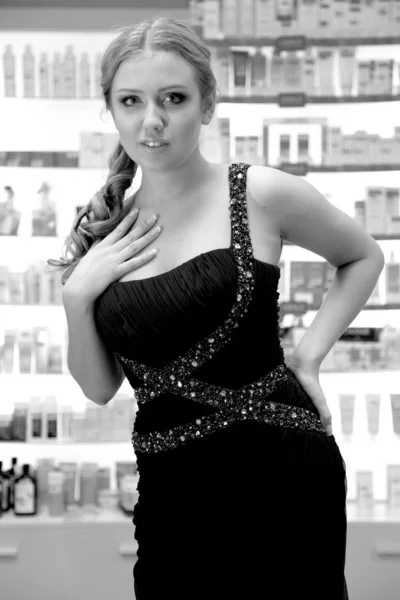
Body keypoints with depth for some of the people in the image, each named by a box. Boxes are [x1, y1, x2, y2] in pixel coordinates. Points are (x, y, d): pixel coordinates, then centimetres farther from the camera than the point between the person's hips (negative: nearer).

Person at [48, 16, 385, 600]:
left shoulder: (260, 194, -7)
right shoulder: (105, 230, 5)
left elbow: (364, 256, 10)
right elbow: (99, 388, 9)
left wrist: (310, 354, -2)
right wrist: (77, 296, -7)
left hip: (279, 470, -3)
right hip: (169, 491, 4)